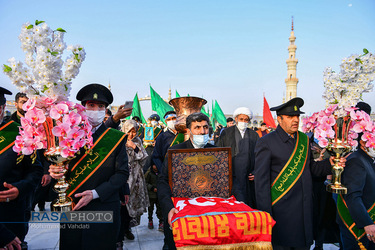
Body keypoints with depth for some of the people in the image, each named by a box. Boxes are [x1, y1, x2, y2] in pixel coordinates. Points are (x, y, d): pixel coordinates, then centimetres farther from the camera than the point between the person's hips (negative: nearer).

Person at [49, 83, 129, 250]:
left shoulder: (116, 138, -1)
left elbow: (122, 173, -6)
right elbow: (60, 165, 8)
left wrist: (95, 193, -14)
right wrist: (55, 171, -15)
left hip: (104, 210, -1)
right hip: (71, 208, 2)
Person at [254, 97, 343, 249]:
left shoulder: (304, 139, 9)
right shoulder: (266, 142, -9)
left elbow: (310, 167, 16)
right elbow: (261, 181, -11)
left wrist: (329, 163, -4)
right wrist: (265, 215, -14)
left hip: (305, 210, 6)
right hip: (281, 211, -5)